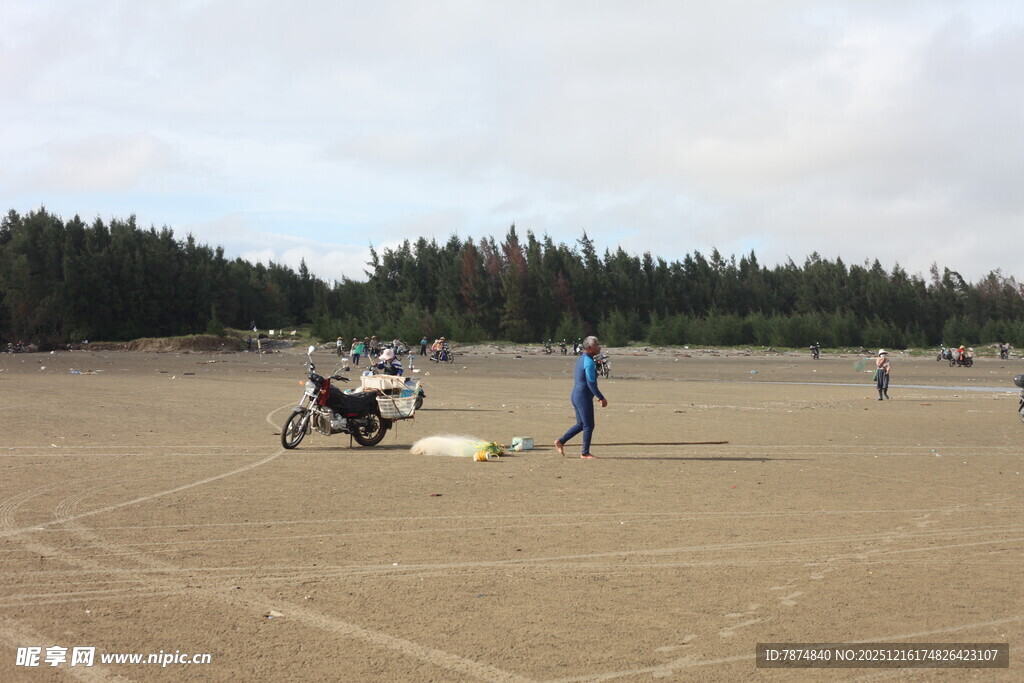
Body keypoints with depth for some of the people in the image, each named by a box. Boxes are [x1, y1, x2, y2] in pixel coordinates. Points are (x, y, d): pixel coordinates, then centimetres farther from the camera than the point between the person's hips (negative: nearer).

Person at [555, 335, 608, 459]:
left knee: (581, 424, 18)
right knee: (589, 426, -1)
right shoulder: (589, 362, -18)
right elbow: (591, 384, -22)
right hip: (584, 398, -10)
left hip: (575, 396, 10)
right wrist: (602, 398, -15)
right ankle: (585, 453, 6)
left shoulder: (581, 359, 12)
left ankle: (560, 441, 17)